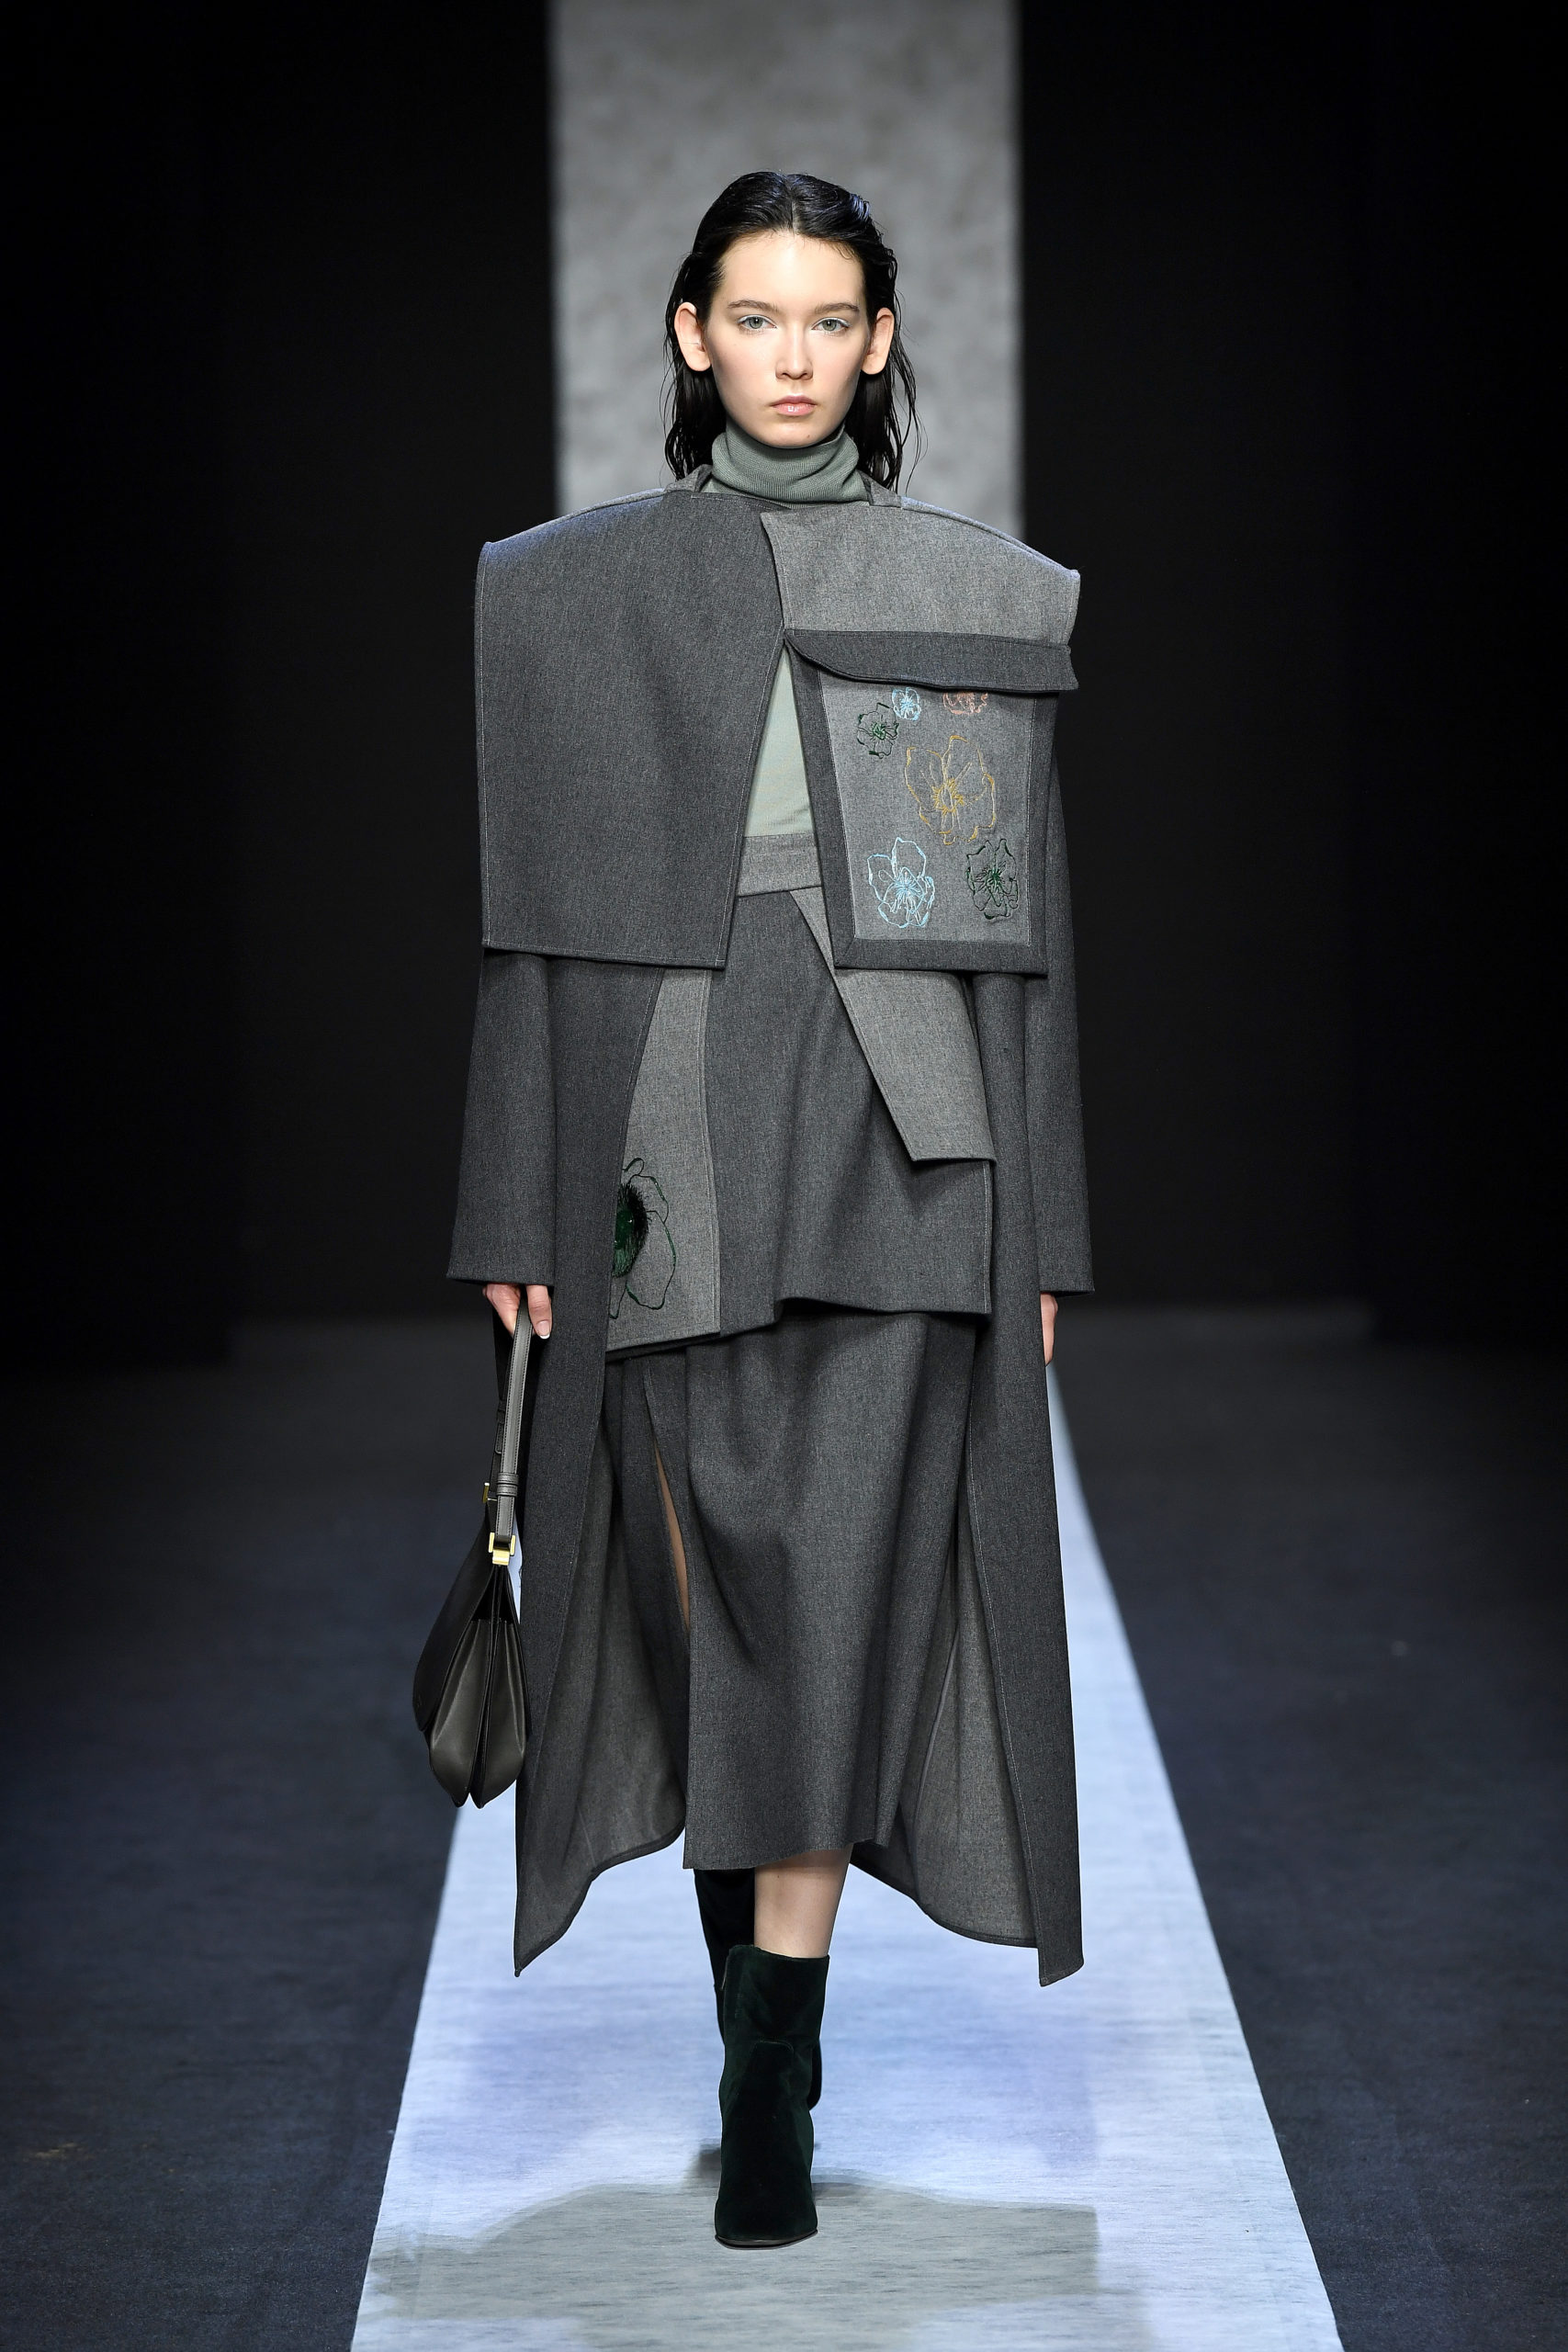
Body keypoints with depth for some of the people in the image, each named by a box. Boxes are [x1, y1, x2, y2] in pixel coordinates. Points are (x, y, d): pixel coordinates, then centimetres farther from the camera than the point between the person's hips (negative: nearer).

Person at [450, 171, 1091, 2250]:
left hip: (903, 1143, 0)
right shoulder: (576, 593, 7)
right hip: (670, 1138, 0)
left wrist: (1042, 1229, 5)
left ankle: (773, 2085, -2)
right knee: (714, 1581, 2)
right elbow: (539, 908, 6)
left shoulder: (991, 597, 8)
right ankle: (748, 1984, 19)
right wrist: (514, 1207, 1)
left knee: (842, 1587, -6)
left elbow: (1026, 914, 9)